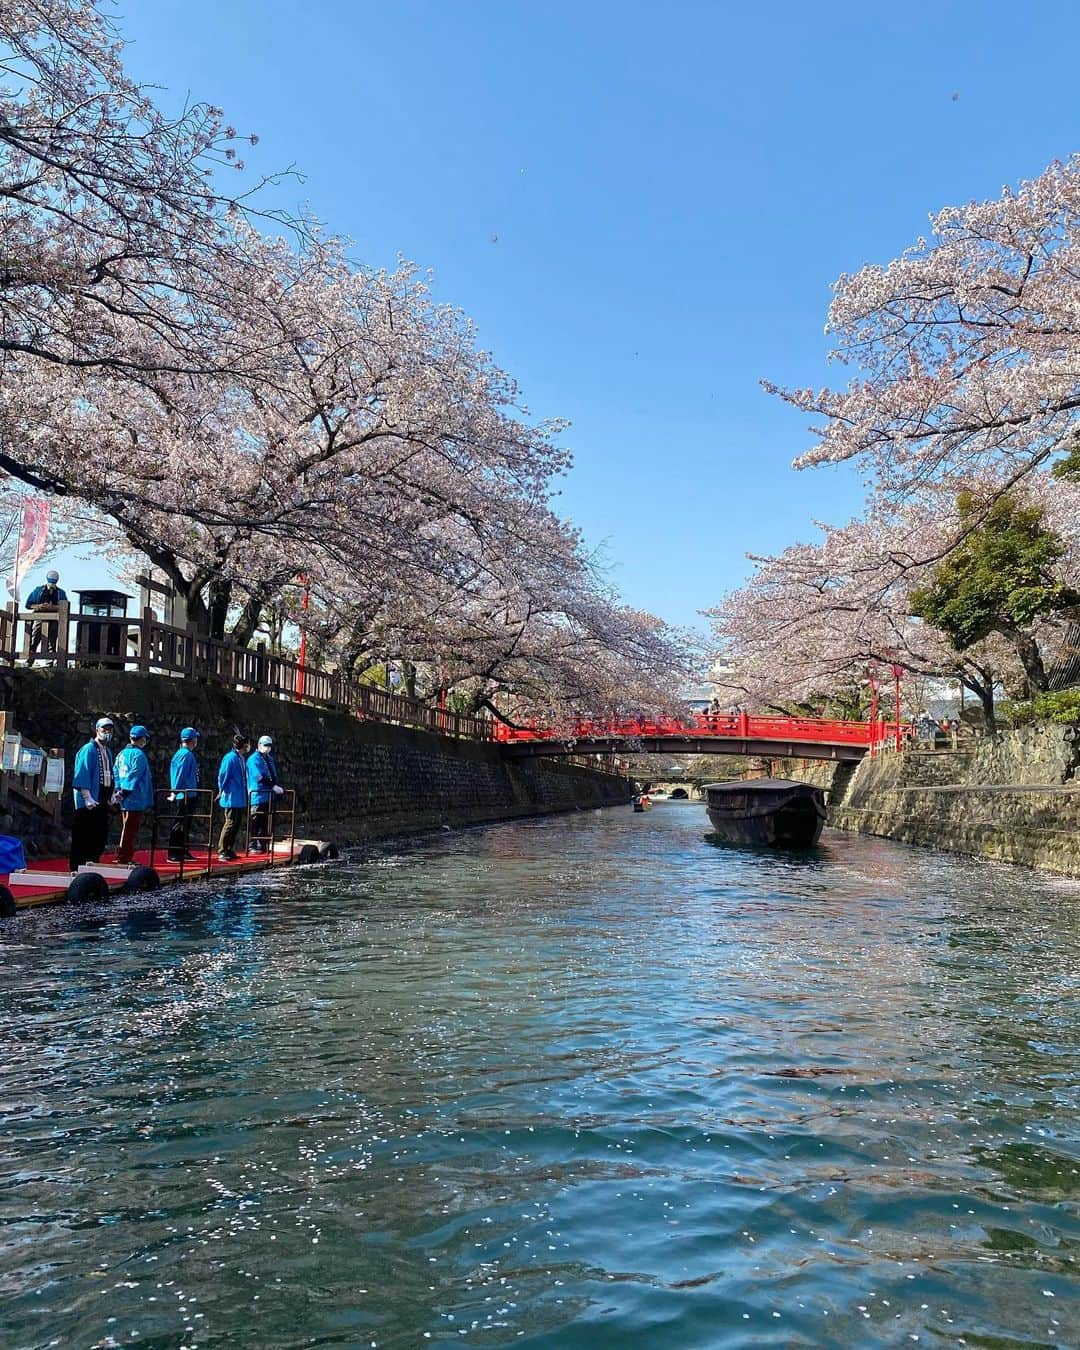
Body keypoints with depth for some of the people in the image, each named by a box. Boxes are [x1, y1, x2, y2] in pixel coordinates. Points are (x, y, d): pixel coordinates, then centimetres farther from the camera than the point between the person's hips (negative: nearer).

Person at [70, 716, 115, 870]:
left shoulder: (108, 752, 16)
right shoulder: (88, 749, -8)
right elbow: (82, 774, -16)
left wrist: (112, 793, 13)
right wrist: (87, 798, -22)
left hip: (102, 801, 8)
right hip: (89, 802, -8)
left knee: (100, 836, 11)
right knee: (83, 838, -4)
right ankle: (77, 868, 1)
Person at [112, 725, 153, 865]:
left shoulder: (122, 754, 12)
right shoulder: (139, 754, -13)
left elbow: (115, 771, 12)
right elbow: (134, 775, -16)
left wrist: (119, 789, 8)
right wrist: (125, 792, -11)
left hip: (125, 799, 9)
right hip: (136, 798, -9)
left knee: (128, 827, 15)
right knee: (131, 828, -5)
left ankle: (125, 857, 19)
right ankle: (124, 857, -4)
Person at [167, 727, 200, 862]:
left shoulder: (179, 753, 15)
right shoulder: (187, 754, -15)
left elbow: (174, 773, 20)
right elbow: (180, 774, -19)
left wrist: (174, 791, 21)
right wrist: (176, 791, -19)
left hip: (183, 795, 10)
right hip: (187, 795, -10)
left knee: (184, 825, 15)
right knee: (180, 825, -7)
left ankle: (183, 852, 22)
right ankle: (174, 855, -4)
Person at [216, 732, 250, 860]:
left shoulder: (242, 758, 12)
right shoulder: (230, 758, -15)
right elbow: (222, 776, -13)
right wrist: (223, 792, -8)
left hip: (241, 800, 9)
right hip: (232, 799, -9)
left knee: (236, 825, 12)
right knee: (230, 824, -6)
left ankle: (229, 850, 20)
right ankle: (222, 851, 0)